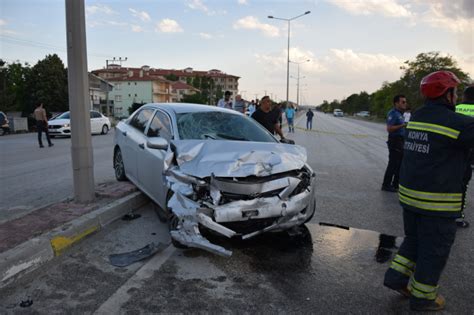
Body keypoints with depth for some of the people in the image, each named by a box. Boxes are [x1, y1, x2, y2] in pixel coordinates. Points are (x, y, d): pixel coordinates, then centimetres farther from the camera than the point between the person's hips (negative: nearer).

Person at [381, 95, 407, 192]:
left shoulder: (400, 114, 17)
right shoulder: (393, 113, -14)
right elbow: (389, 128, -23)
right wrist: (403, 125, -26)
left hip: (400, 141, 10)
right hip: (395, 141, -10)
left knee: (400, 164, 12)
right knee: (393, 164, -7)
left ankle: (395, 184, 21)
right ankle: (386, 185, 1)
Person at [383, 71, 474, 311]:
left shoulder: (416, 117, 7)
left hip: (409, 193, 7)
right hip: (437, 201, -7)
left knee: (414, 239, 24)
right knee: (434, 250, 10)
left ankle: (396, 277, 27)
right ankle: (423, 296, 23)